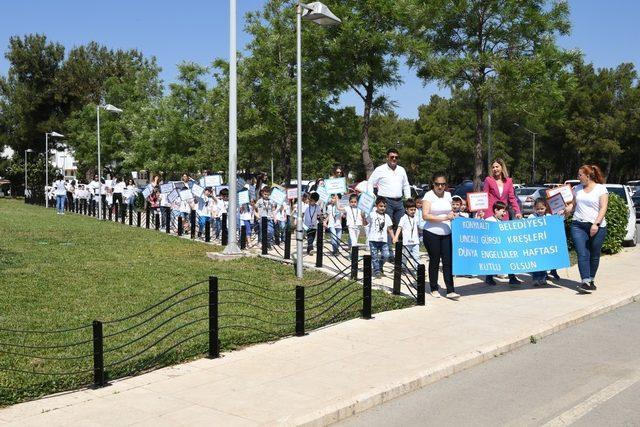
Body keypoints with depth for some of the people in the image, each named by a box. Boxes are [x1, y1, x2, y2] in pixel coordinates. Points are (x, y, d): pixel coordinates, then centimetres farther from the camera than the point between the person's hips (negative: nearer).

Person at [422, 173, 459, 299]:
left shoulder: (447, 195, 10)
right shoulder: (429, 196, -7)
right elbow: (425, 216, -16)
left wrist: (453, 215, 2)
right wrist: (444, 218, -21)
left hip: (447, 233, 4)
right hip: (431, 233, -4)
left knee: (448, 261, -2)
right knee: (434, 261, 5)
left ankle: (450, 291, -2)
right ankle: (434, 289, 20)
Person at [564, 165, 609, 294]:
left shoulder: (601, 188, 1)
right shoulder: (577, 188, 13)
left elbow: (603, 208, -6)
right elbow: (572, 204, 16)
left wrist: (596, 224, -17)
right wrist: (565, 211, -5)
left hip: (597, 227, -2)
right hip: (578, 225, 2)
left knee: (594, 255, 6)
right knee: (582, 254, -9)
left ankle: (591, 280, 21)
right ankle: (585, 282, -12)